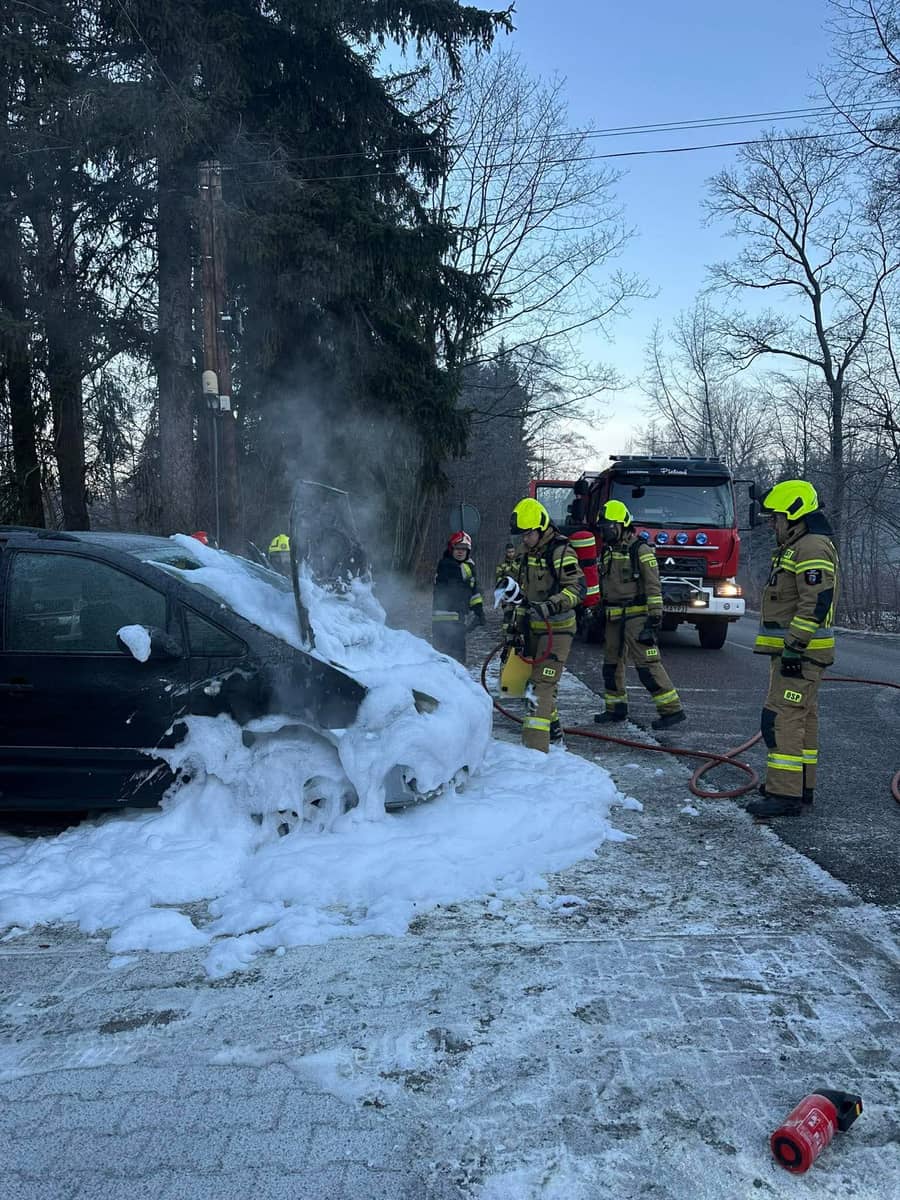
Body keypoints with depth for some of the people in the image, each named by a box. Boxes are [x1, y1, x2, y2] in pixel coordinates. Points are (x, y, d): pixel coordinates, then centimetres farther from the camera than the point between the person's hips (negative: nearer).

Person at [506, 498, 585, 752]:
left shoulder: (561, 552, -15)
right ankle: (553, 732, 30)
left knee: (543, 682, -15)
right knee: (535, 680, 14)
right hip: (534, 626, 9)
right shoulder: (526, 553, 12)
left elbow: (577, 588, -21)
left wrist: (551, 606, -33)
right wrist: (514, 620, 21)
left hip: (557, 628, -8)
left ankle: (535, 745, -19)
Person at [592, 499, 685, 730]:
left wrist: (655, 615, -17)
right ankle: (616, 708, 24)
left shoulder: (640, 550, -9)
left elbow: (653, 585, -12)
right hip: (613, 617, 8)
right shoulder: (607, 552, 14)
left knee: (647, 663, -12)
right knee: (612, 663, 12)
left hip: (636, 615, -8)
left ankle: (672, 708, -6)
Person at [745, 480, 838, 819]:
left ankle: (785, 794, -12)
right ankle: (801, 785, 26)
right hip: (792, 650, 11)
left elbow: (817, 601, -25)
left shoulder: (812, 547, -16)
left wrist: (795, 646, -26)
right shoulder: (795, 547, 20)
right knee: (801, 719, 16)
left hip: (801, 652, -11)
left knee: (782, 719, -13)